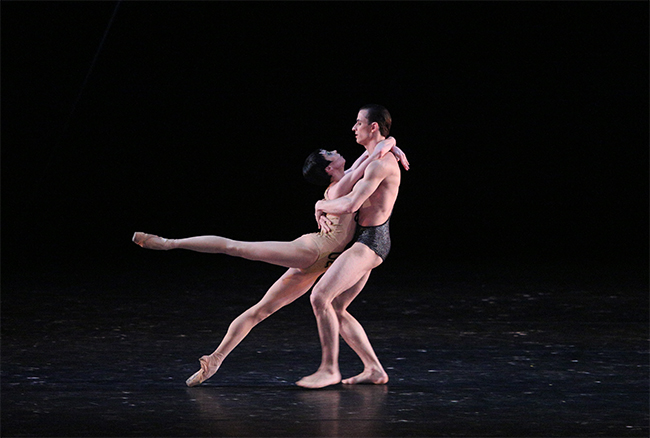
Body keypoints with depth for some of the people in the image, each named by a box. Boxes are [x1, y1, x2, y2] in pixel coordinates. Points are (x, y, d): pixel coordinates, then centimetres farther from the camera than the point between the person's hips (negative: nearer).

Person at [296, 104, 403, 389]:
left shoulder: (381, 163, -16)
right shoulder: (373, 159, 19)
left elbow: (350, 205, -24)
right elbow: (345, 193, 26)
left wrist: (321, 205, -5)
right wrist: (324, 210, 5)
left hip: (370, 241, -11)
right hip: (366, 240, 11)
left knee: (320, 296, -17)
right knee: (335, 309, 9)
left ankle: (329, 368, -11)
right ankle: (373, 369, 8)